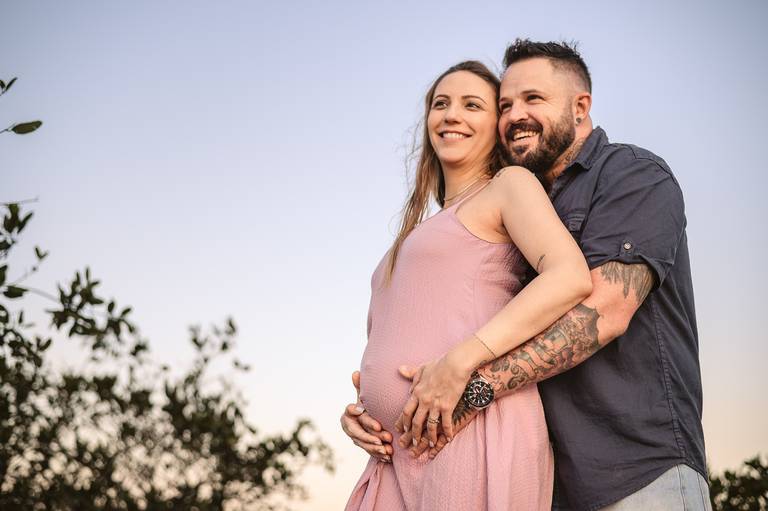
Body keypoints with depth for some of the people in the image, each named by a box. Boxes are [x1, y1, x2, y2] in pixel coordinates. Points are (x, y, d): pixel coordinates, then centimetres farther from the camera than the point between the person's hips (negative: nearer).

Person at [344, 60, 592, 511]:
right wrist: (361, 405, 8)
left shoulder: (510, 184, 4)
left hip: (475, 433, -7)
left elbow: (571, 277, -13)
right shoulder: (427, 229, 27)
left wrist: (460, 361, -20)